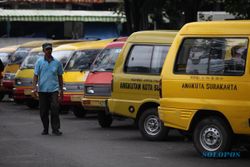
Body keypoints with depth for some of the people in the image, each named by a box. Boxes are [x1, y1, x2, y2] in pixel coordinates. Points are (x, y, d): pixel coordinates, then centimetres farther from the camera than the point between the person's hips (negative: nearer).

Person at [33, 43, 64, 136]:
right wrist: (34, 87, -11)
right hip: (42, 90, 0)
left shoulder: (57, 63, 8)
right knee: (43, 111, 4)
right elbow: (35, 75, 2)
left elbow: (60, 76, 14)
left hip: (53, 89, 0)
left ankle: (55, 129, -11)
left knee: (55, 108, -13)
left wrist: (61, 89, 12)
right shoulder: (39, 62, 4)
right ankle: (45, 129, 16)